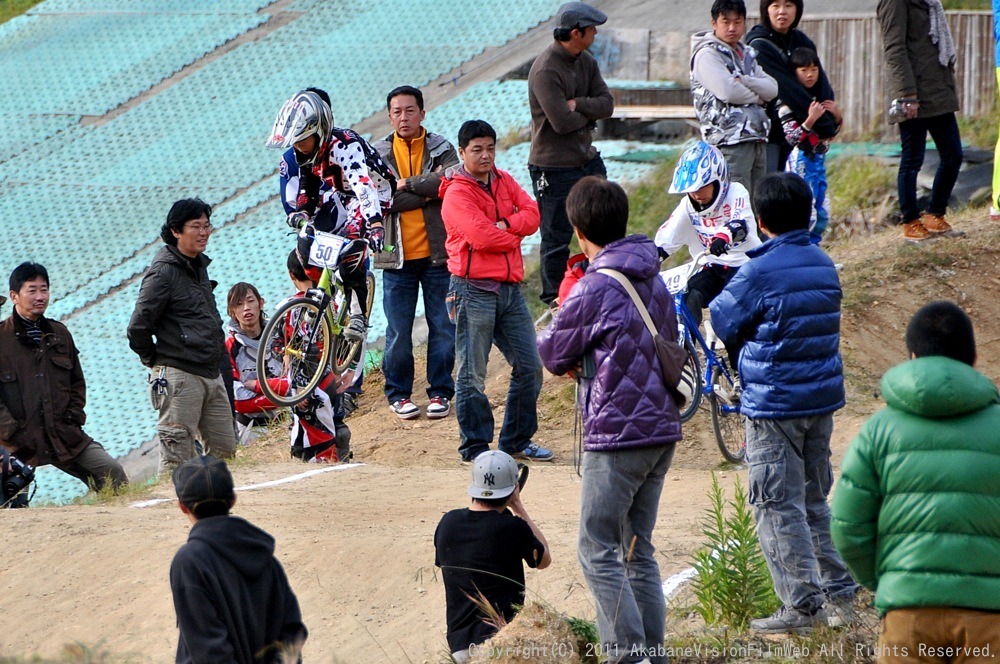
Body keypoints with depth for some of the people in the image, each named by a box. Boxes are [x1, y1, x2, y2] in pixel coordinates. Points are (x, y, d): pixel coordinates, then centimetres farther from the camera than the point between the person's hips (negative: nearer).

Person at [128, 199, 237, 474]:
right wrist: (154, 361, -1)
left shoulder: (199, 266, 16)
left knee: (225, 450, 10)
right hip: (180, 376, -9)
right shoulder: (163, 272, -12)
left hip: (212, 376, 9)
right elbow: (138, 328, -14)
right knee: (177, 459, -8)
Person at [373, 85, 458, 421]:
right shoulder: (378, 154, 4)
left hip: (437, 254, 0)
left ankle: (441, 390, 14)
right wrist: (426, 191, -12)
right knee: (398, 330, 2)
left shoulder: (441, 150, 5)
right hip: (397, 255, 0)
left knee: (443, 326, 4)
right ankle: (398, 393, 14)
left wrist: (407, 184, -13)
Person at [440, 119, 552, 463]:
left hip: (510, 287, 7)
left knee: (529, 367, 9)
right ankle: (475, 445, 6)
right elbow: (480, 236, -20)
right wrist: (512, 238, -4)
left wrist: (506, 225, -15)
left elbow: (531, 214, 2)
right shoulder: (457, 193, -8)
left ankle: (518, 439, 20)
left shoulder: (504, 181, 13)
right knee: (472, 374, -1)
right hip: (474, 289, -7)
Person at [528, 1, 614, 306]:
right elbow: (562, 122, -27)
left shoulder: (585, 61, 5)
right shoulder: (546, 71, -22)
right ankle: (555, 298, 14)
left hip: (587, 158, 8)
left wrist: (577, 104, -19)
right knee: (557, 238, 2)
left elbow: (607, 104, -2)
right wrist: (589, 113, -8)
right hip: (554, 168, -8)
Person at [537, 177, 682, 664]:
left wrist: (551, 326, 19)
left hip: (616, 436, -8)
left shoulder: (594, 289, -15)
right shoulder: (654, 281, 10)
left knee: (598, 552, -3)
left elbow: (552, 355, -4)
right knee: (639, 551, 15)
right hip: (662, 430, 8)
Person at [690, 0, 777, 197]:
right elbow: (728, 92, -17)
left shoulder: (746, 54, 21)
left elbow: (772, 88, 8)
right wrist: (757, 97, 0)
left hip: (757, 140, 8)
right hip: (730, 141, -8)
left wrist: (745, 81, -9)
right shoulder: (707, 54, -4)